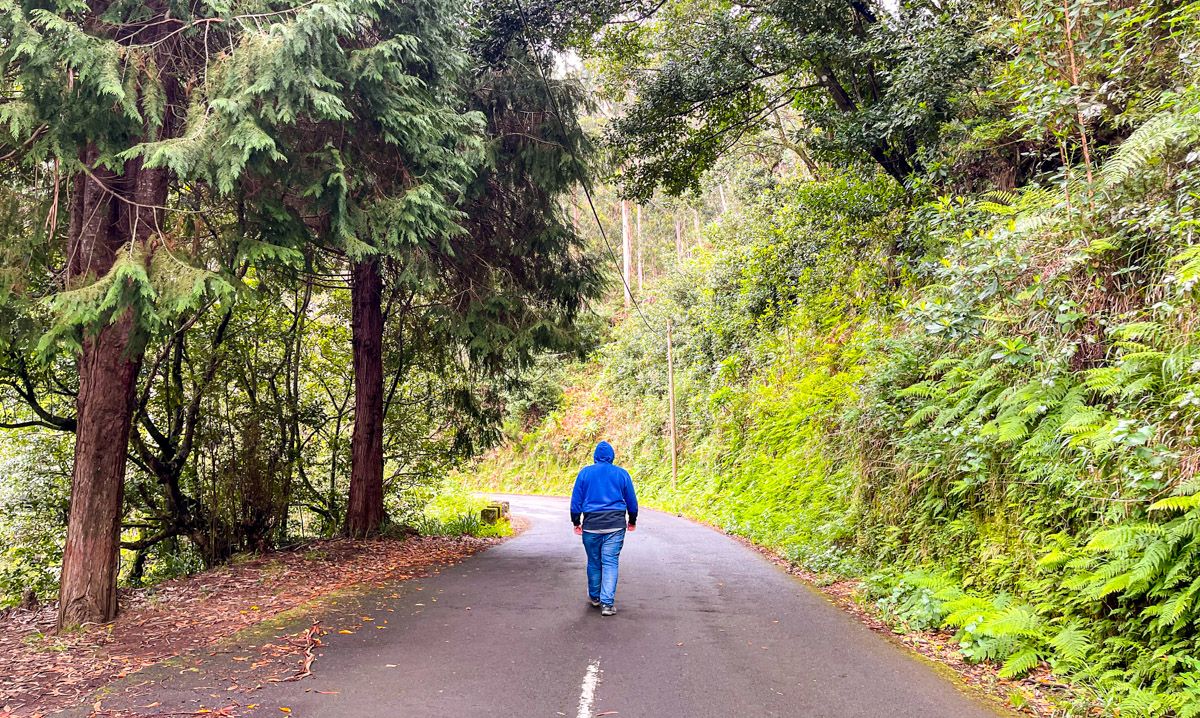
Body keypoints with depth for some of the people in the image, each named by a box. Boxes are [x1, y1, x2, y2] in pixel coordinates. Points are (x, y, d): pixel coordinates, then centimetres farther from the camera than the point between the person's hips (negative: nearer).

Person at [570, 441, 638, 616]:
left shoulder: (585, 472, 3)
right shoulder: (622, 473, 4)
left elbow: (576, 500, 4)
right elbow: (631, 500, 12)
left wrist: (576, 522, 13)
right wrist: (632, 521, 26)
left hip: (591, 524, 1)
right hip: (615, 524, 0)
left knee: (594, 561, 14)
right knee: (610, 562, -1)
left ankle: (595, 596, 29)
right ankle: (607, 603, -7)